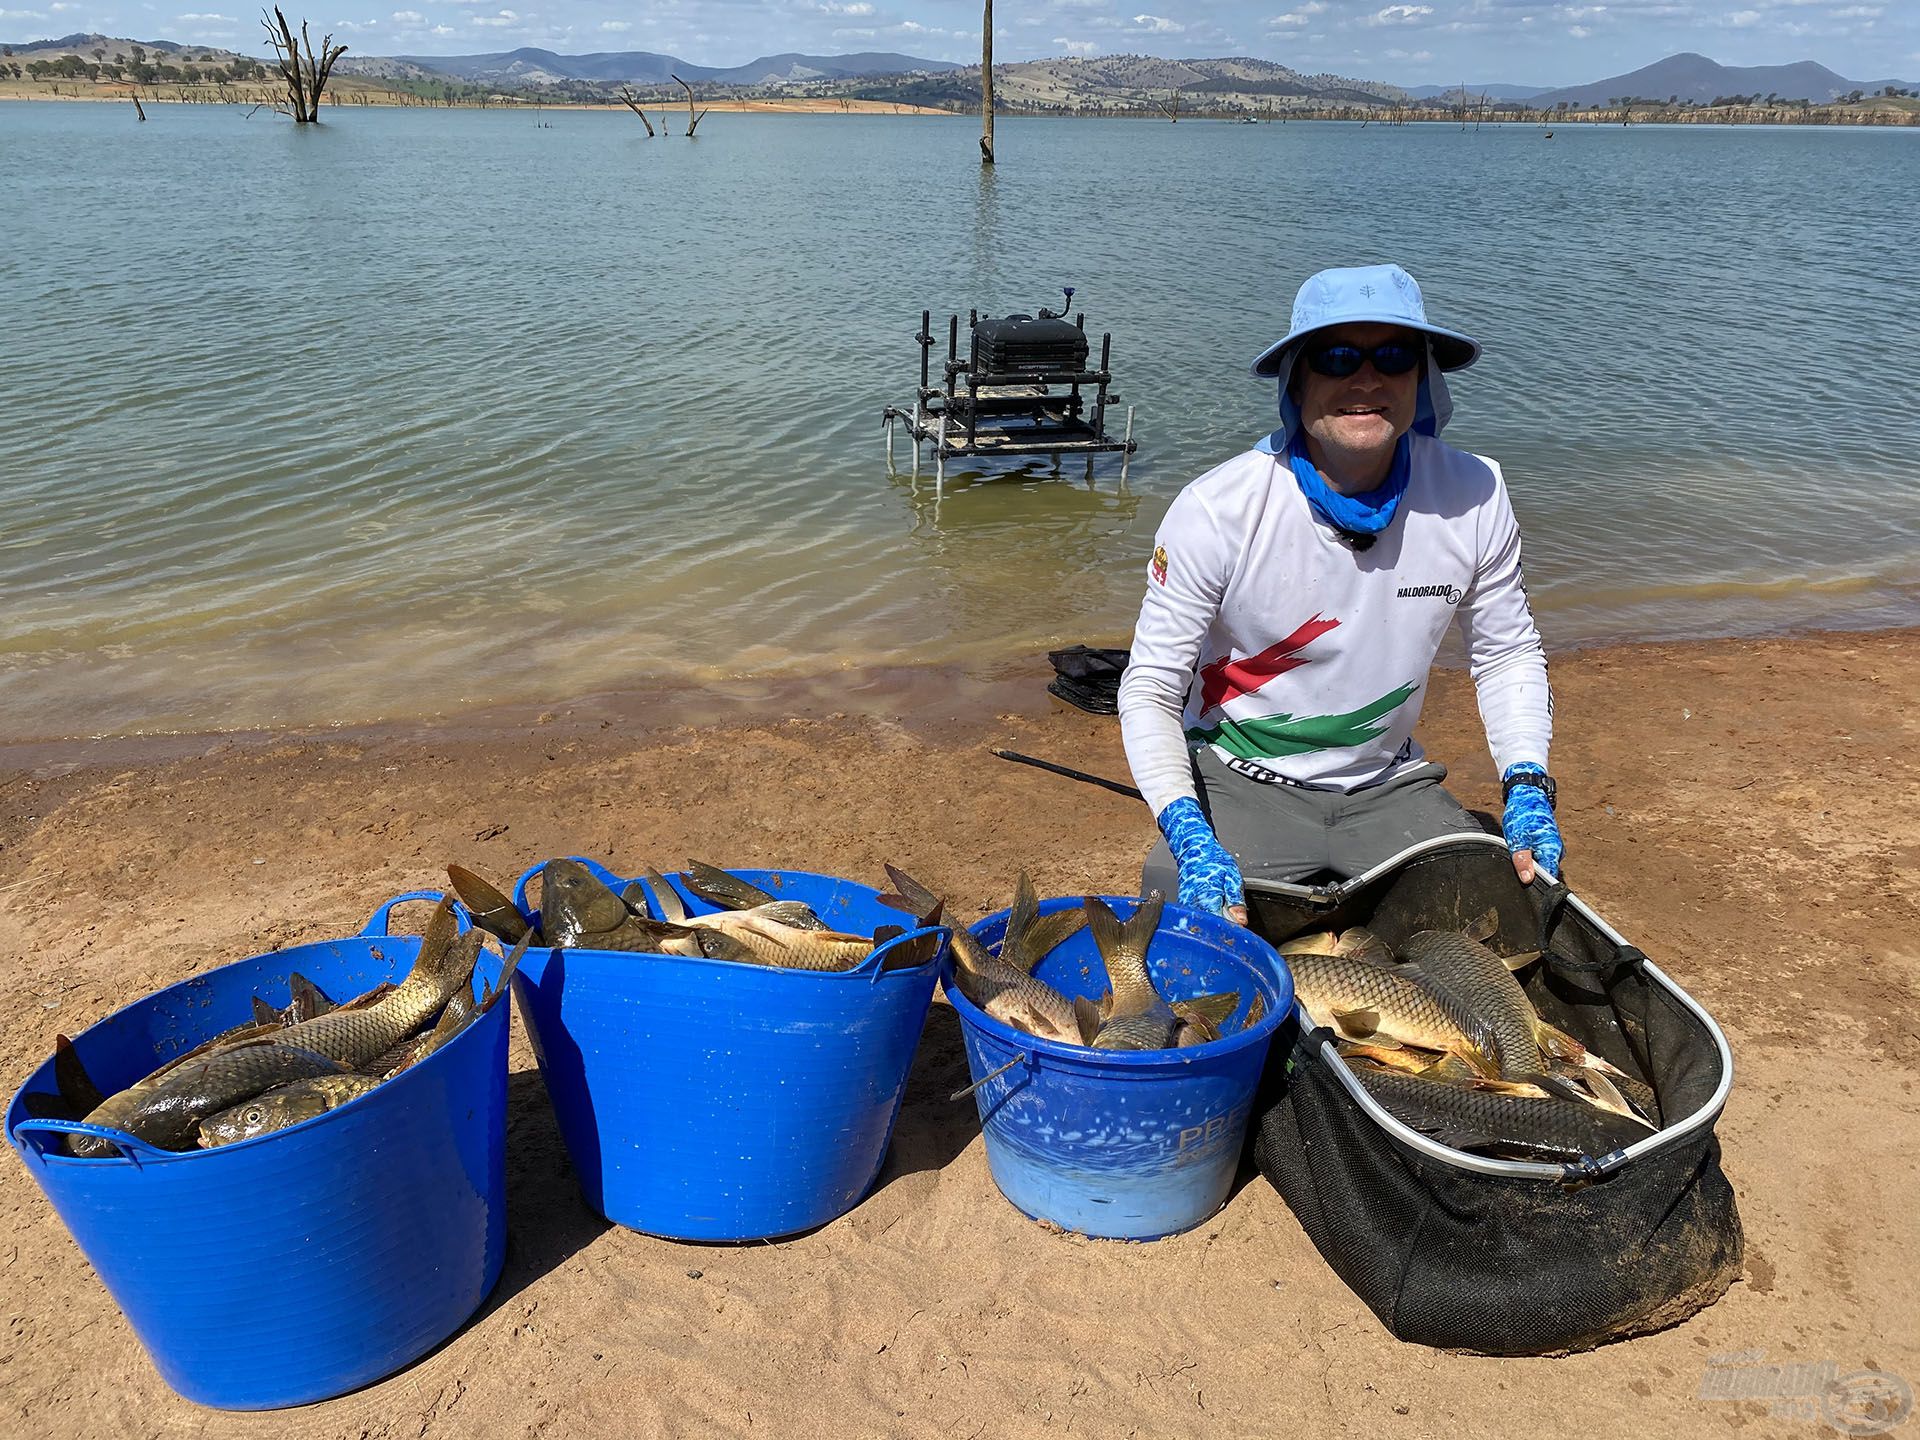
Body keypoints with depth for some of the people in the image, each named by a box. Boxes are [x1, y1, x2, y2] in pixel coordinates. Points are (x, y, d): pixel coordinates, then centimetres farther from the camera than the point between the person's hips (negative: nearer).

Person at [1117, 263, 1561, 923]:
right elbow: (1149, 690, -16)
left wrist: (1527, 789, -9)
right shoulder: (1217, 510, -20)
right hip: (1240, 782, -3)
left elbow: (1508, 655, 6)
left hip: (1388, 782, 4)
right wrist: (1189, 837, -30)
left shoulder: (1472, 497, -9)